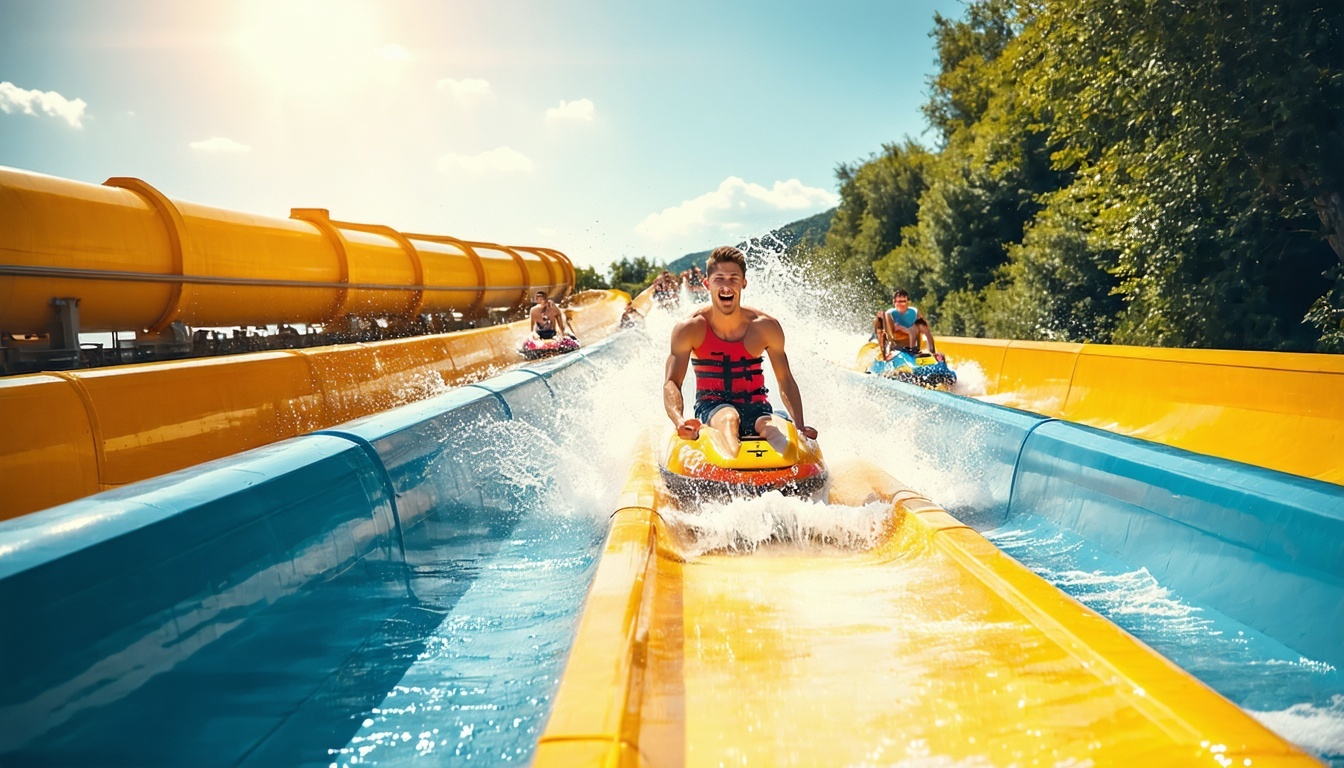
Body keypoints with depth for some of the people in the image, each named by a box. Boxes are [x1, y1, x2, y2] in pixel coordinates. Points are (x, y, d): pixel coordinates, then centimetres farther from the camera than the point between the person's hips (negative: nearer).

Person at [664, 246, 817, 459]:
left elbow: (785, 380, 7)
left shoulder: (766, 327, -1)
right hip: (711, 406, -3)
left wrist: (800, 426, -7)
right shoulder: (690, 329, -5)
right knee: (728, 418, -39)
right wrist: (679, 420, -32)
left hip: (755, 406, 3)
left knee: (776, 430, -33)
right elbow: (672, 383, -11)